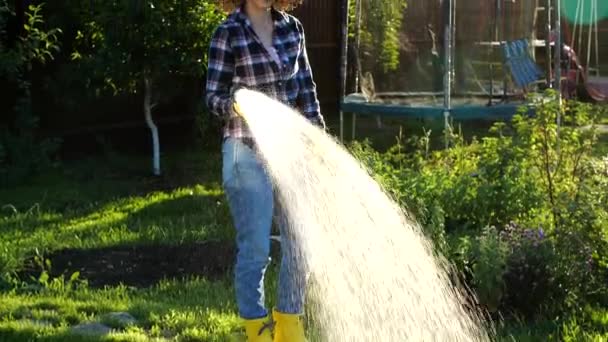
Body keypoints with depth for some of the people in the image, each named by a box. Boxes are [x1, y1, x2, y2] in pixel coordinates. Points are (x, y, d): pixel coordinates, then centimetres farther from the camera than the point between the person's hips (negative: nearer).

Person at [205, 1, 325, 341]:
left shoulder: (292, 28, 6)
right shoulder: (228, 33, -7)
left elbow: (306, 88, 11)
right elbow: (214, 96, -8)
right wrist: (237, 103, -29)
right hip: (248, 154, -5)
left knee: (299, 243, 9)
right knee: (255, 248, -1)